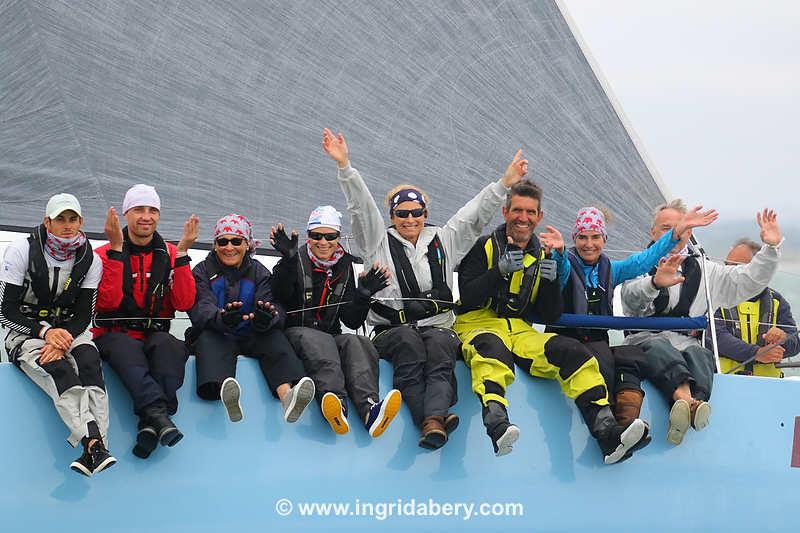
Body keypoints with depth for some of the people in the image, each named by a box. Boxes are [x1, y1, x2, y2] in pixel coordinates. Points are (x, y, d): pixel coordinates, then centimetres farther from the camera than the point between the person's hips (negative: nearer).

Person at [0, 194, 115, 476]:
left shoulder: (90, 260, 3)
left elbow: (84, 315, 1)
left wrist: (63, 340, -20)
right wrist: (46, 332, -23)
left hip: (68, 331, 3)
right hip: (26, 335, -3)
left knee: (90, 361, -32)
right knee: (59, 370, -34)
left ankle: (92, 449, -47)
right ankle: (94, 442, -54)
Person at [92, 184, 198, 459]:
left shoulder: (170, 254, 11)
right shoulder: (106, 254, 5)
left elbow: (184, 303, -2)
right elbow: (108, 302, -12)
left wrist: (182, 253, -9)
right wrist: (116, 249, -14)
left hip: (155, 335, 2)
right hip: (115, 335, -2)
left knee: (168, 345, -34)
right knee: (128, 351, -38)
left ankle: (151, 424, -46)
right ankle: (160, 415, -57)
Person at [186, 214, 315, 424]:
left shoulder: (260, 273, 14)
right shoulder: (202, 272, 8)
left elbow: (272, 305, -5)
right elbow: (201, 308, -11)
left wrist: (265, 319, -33)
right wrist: (222, 319, -37)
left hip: (251, 337, 2)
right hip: (215, 334, -2)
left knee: (275, 337, -28)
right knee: (208, 337, -35)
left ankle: (287, 395, -58)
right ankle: (225, 392, -68)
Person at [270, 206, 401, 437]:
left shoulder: (344, 267, 15)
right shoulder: (297, 261, 3)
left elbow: (352, 321, 10)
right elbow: (280, 298, -18)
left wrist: (364, 294, -7)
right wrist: (288, 260, -30)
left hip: (331, 335, 3)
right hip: (296, 331, -3)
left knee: (356, 343, -28)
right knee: (321, 343, -36)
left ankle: (370, 409, -55)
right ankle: (336, 407, -62)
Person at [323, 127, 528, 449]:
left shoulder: (442, 241, 22)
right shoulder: (379, 242, 15)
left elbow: (474, 215, 16)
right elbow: (361, 206, 3)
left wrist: (505, 183, 6)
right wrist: (344, 165, -9)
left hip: (438, 328, 1)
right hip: (391, 330, -1)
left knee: (439, 345, -34)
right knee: (408, 341, -36)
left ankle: (434, 419, -58)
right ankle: (432, 420, -54)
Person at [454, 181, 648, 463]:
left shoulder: (541, 257, 18)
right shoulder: (485, 247, 5)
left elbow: (550, 317, 12)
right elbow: (468, 298, -8)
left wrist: (550, 281, -6)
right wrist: (500, 270, -20)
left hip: (521, 333, 5)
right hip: (480, 326, -4)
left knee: (573, 352, -21)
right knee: (492, 349, -41)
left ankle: (607, 432, -34)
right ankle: (497, 424, -66)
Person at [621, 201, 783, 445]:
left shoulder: (704, 271, 28)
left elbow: (749, 280, 21)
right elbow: (632, 297, -10)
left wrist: (771, 247, 6)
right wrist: (655, 283, -33)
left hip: (687, 344, 2)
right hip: (646, 339, -2)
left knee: (698, 355, -34)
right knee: (659, 347, -38)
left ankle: (682, 416, -63)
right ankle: (686, 399, -67)